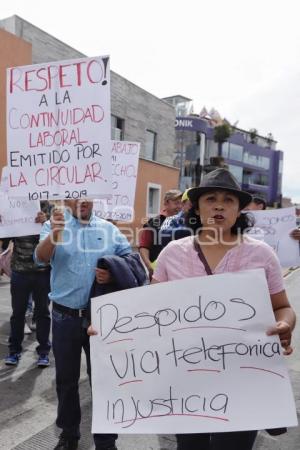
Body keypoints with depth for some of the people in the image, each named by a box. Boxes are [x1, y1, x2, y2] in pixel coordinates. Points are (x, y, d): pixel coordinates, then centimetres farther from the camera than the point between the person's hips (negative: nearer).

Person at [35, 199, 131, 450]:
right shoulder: (54, 225, -2)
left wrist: (114, 274, -19)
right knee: (66, 379, 17)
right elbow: (41, 257, -19)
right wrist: (54, 234, -39)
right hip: (65, 316, 0)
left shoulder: (109, 229, 2)